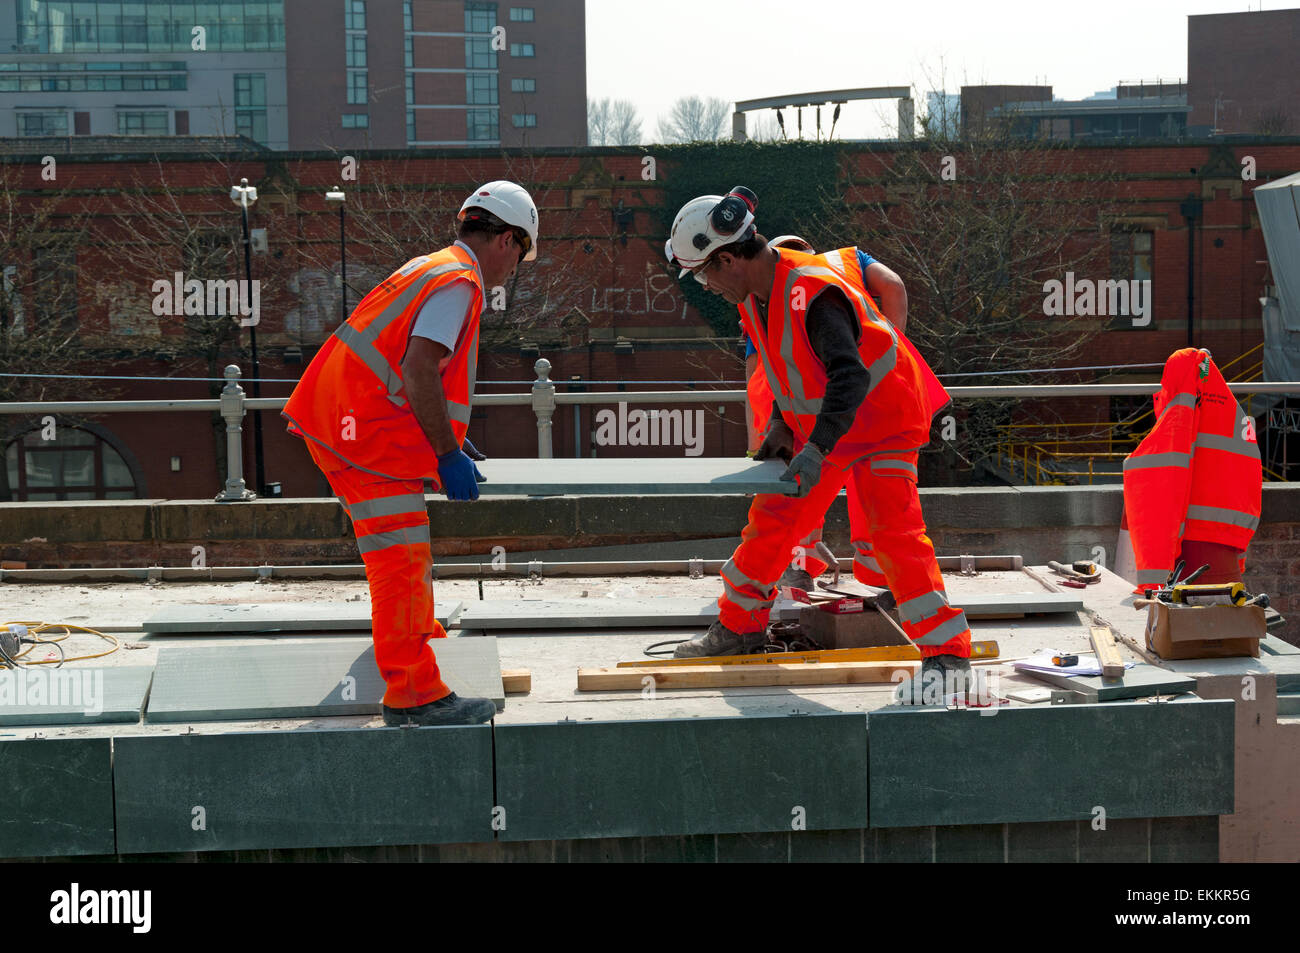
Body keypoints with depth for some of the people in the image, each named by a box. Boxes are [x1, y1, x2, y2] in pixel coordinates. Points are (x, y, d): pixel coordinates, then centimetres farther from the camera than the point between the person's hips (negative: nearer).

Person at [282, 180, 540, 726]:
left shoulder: (432, 269, 20)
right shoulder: (459, 282, -12)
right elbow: (419, 369, -24)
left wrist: (448, 439, 30)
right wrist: (449, 454, -20)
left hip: (344, 424, 10)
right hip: (366, 435, -10)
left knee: (402, 546, 27)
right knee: (402, 555, -12)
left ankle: (410, 633, 46)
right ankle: (413, 694, -13)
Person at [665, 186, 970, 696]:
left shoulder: (815, 295, -31)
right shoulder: (756, 295, -2)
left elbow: (850, 376, -40)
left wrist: (816, 449, -46)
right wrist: (782, 424, 4)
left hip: (879, 418, -9)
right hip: (818, 424, 9)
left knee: (893, 531, -18)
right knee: (771, 520, 11)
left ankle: (948, 653, -15)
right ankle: (739, 627, 27)